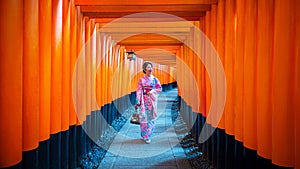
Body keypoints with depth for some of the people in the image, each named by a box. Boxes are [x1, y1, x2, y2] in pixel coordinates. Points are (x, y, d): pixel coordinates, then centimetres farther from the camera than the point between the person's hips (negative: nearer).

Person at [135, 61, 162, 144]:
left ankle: (148, 135, 11)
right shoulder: (141, 80, 2)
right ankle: (144, 136, 7)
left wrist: (152, 91, -17)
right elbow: (139, 91, -2)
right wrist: (138, 101, -9)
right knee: (144, 117, -3)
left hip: (152, 101, 2)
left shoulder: (155, 79, 7)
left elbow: (159, 88, 2)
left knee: (151, 117, 1)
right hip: (144, 101, -2)